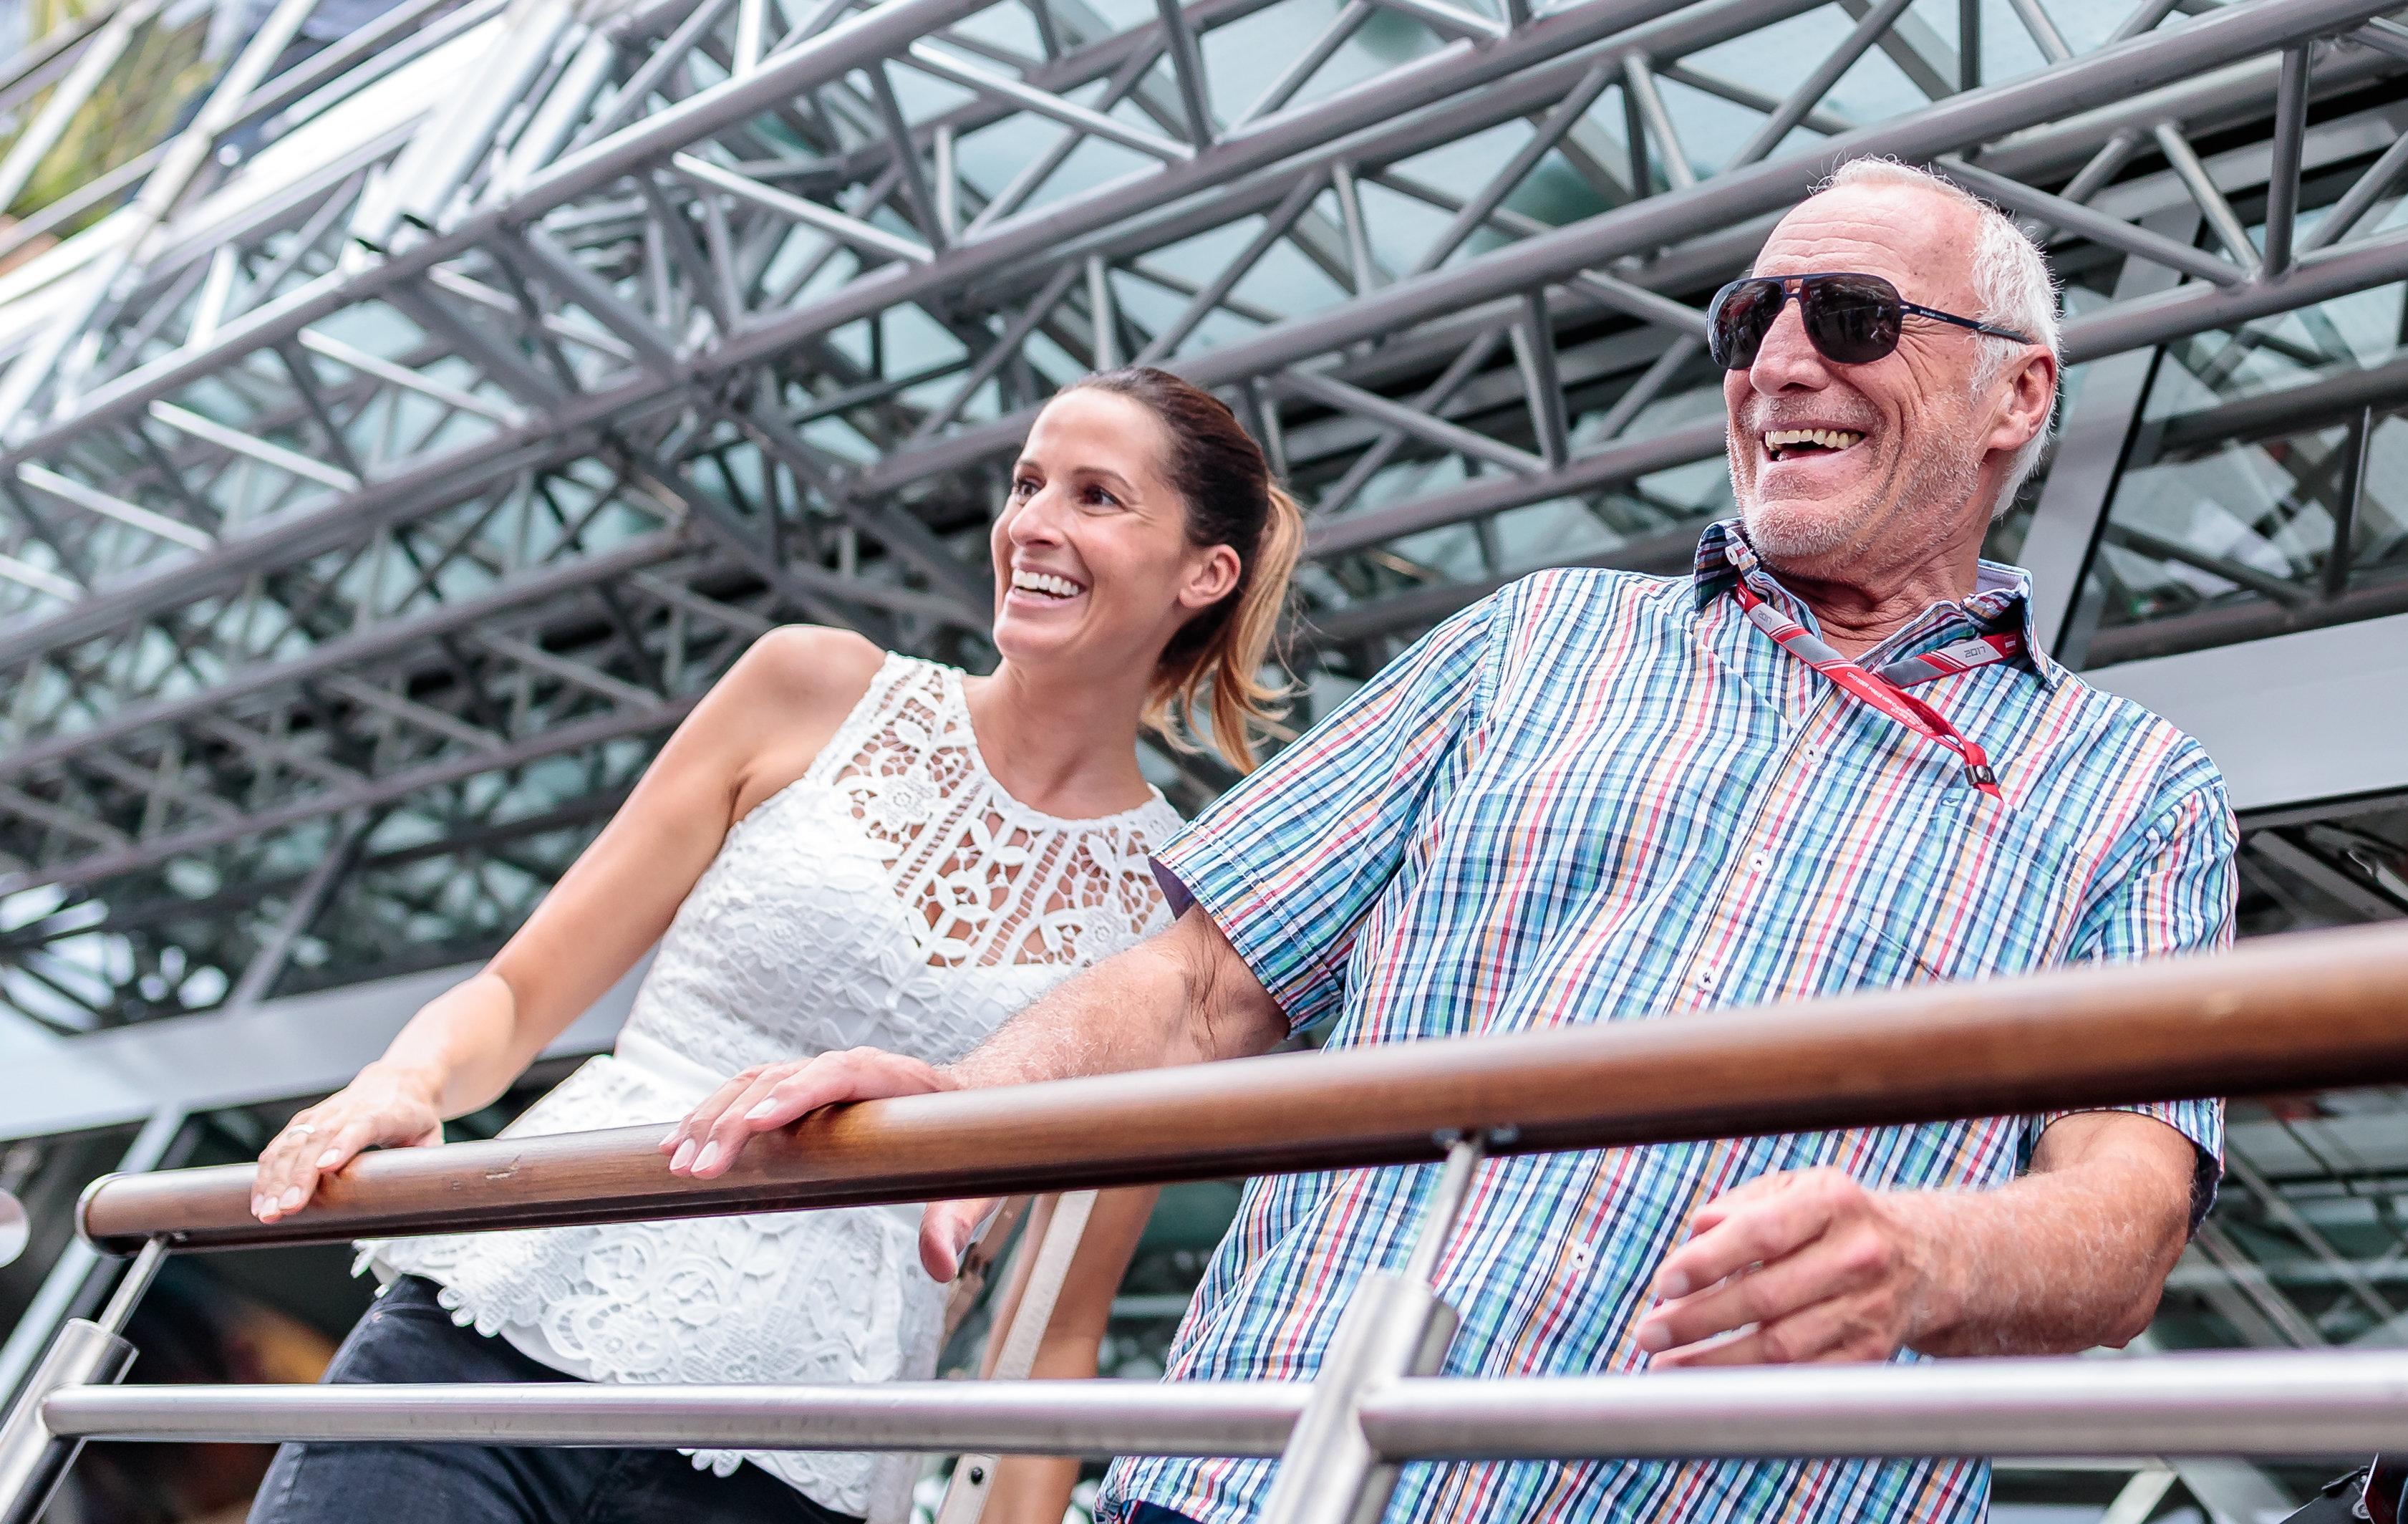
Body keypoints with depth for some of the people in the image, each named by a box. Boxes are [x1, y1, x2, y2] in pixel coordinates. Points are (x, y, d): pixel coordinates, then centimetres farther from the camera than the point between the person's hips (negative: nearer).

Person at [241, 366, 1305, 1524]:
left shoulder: (1182, 918, 3)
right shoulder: (821, 692, 6)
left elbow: (1060, 1331, 5)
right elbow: (519, 995, 6)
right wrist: (408, 1080, -13)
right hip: (483, 1344, 1)